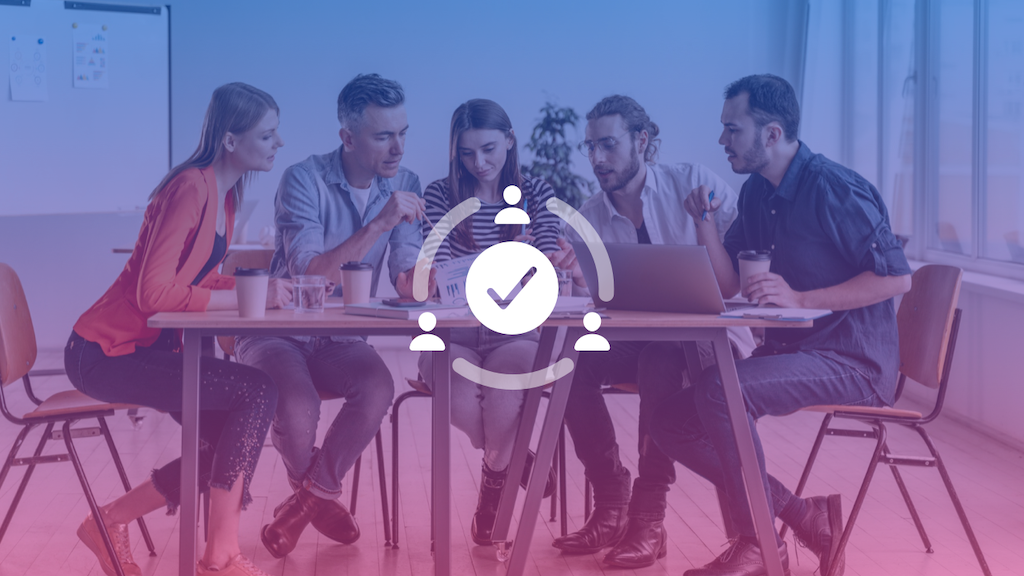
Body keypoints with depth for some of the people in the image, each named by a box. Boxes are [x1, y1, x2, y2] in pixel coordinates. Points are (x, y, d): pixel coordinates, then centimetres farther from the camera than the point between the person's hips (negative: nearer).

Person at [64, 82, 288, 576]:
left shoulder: (226, 193, 9)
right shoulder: (191, 189, -21)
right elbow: (155, 293, -27)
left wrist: (260, 285, -6)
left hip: (150, 347, 10)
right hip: (108, 352, -10)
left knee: (232, 444, 4)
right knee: (257, 391, -20)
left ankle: (111, 522, 16)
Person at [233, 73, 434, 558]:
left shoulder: (404, 186, -1)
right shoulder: (304, 180, -15)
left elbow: (406, 282, -6)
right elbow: (308, 274, -27)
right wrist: (379, 223, -34)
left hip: (341, 340, 4)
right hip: (278, 332, -4)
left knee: (378, 387, -29)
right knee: (298, 404, -33)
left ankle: (305, 500, -7)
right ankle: (321, 499, 0)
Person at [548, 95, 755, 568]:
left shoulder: (693, 184, -4)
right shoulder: (587, 220, 6)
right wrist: (576, 275, -23)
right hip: (635, 339, 4)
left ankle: (650, 515, -28)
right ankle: (611, 504, -13)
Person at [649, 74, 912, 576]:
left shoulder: (835, 191, -15)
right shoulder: (756, 193, 10)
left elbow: (897, 277, -19)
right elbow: (725, 285, 11)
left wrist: (800, 299, -25)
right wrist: (705, 222, -5)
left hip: (851, 361, -9)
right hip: (785, 350, 9)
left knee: (717, 388, -31)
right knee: (672, 424, -1)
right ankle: (802, 515, 1)